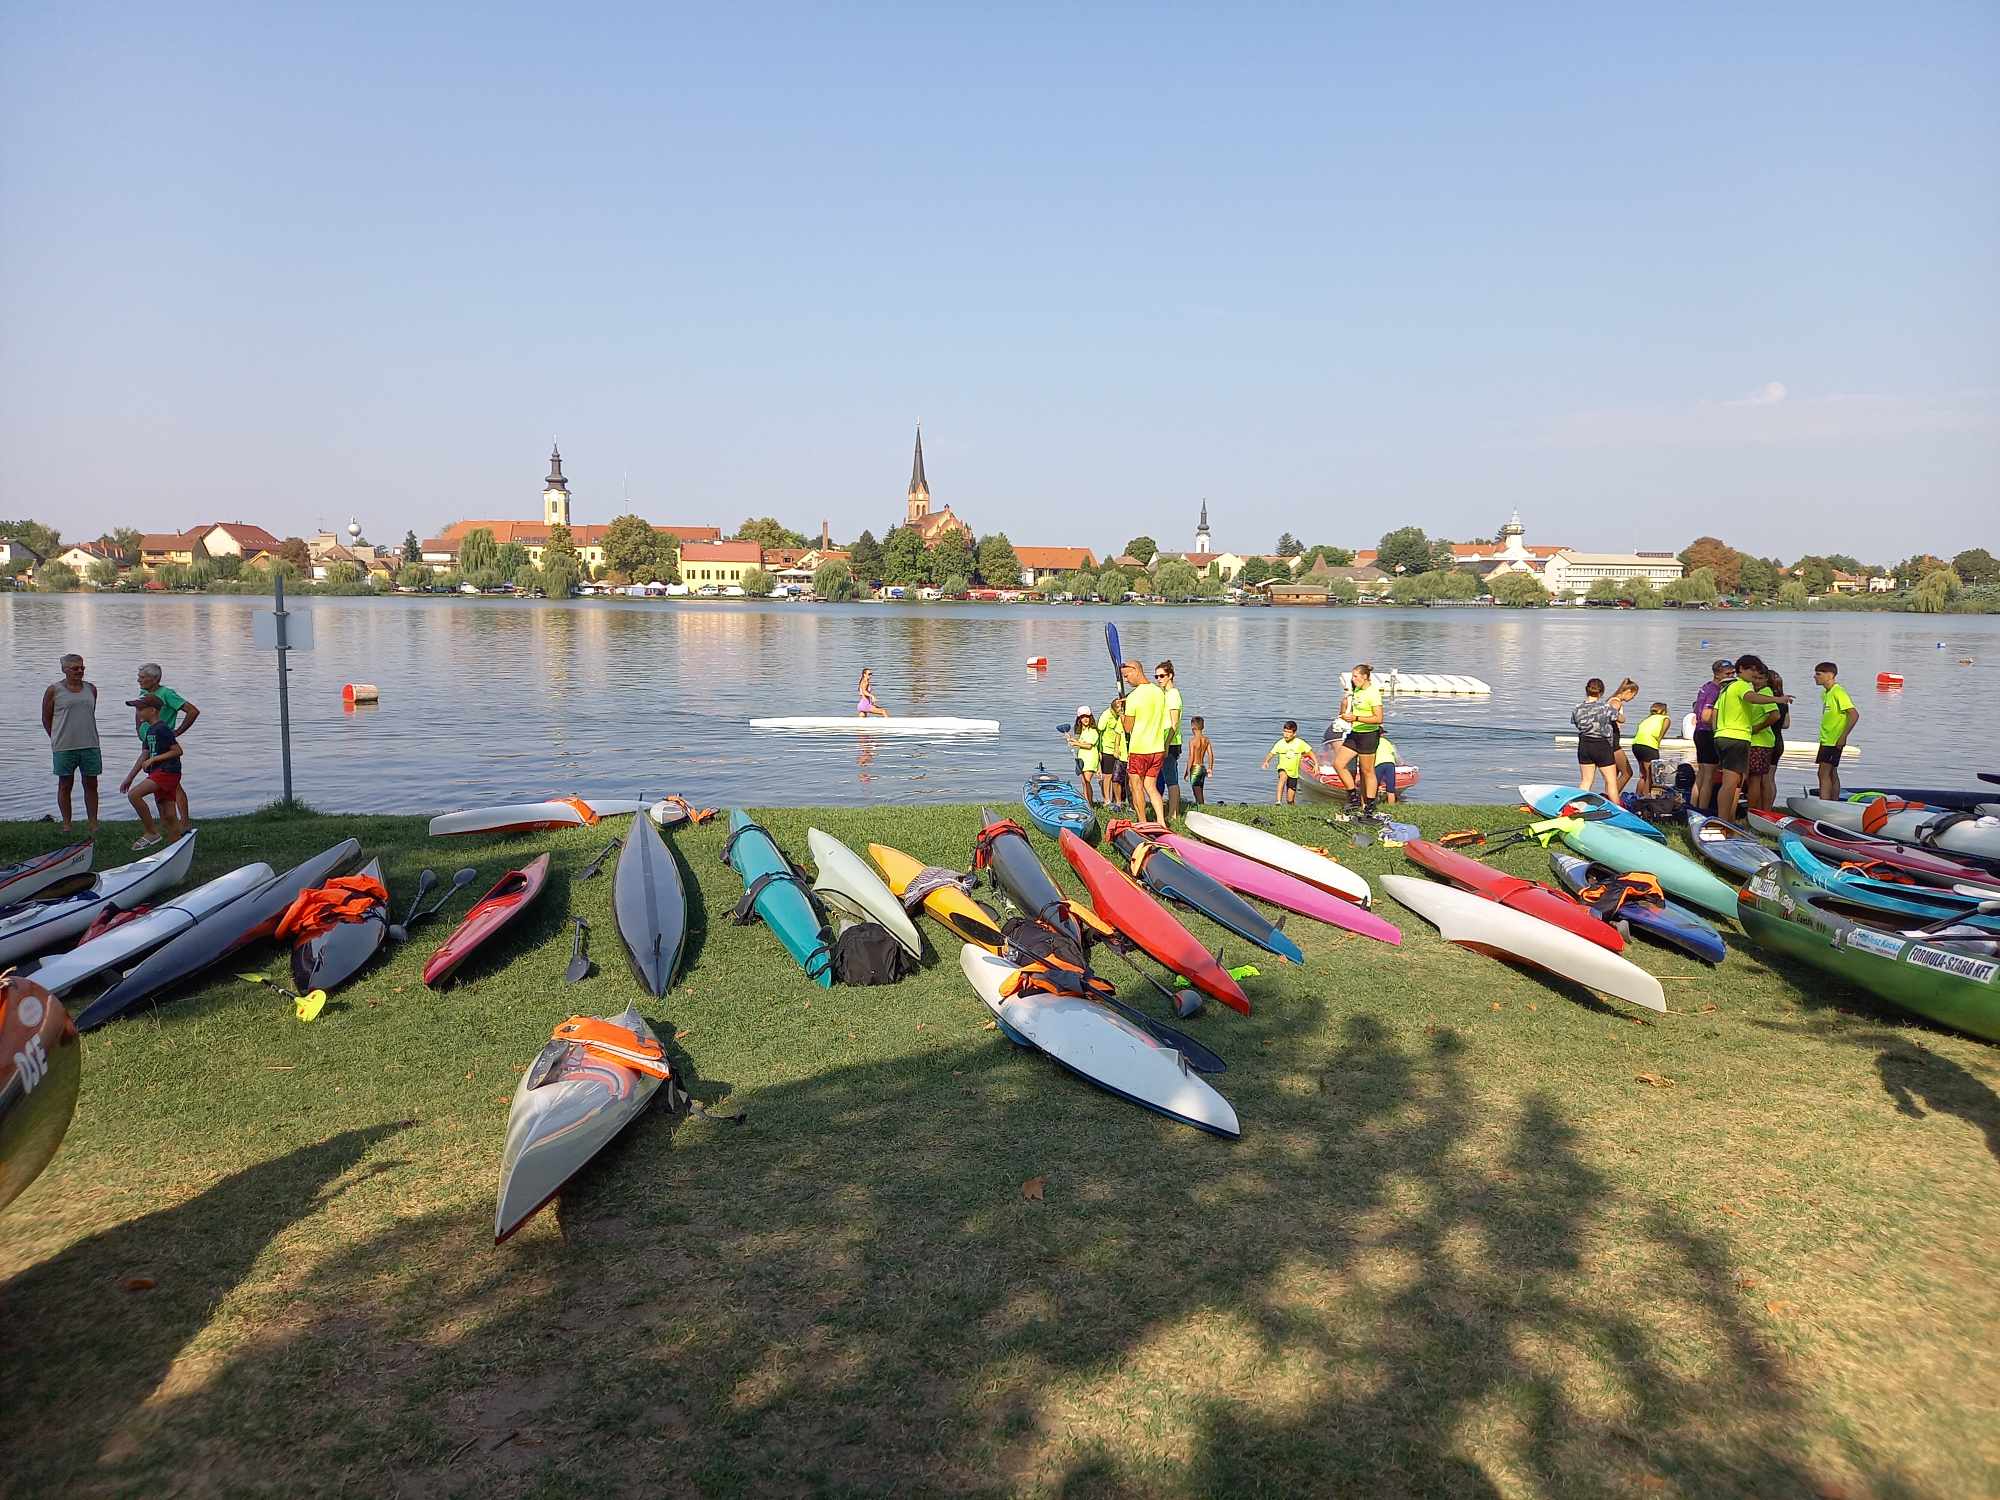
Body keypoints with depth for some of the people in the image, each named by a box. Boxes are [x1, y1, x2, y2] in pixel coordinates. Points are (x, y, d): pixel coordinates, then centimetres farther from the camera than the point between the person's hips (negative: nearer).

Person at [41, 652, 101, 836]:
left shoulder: (91, 689, 10)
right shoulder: (53, 690, -1)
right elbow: (46, 719, 6)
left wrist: (84, 736, 16)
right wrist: (58, 739, 7)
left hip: (90, 745, 3)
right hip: (64, 748, -3)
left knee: (91, 785, 5)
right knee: (65, 786, 5)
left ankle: (93, 825, 10)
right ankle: (67, 824, 13)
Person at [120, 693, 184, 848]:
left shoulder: (162, 728, -10)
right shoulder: (149, 730, 19)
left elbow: (177, 751, -15)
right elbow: (144, 756, 22)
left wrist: (153, 759, -14)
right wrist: (129, 778, 21)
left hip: (167, 771, -10)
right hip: (158, 773, 10)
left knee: (134, 794, -20)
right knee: (169, 817, 7)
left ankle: (152, 832, -11)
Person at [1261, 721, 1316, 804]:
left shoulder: (1300, 743, -8)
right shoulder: (1280, 743, -9)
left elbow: (1310, 752, 1)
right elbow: (1271, 753, -6)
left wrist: (1316, 764, -5)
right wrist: (1266, 762, -24)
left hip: (1294, 773, 1)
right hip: (1283, 769, -1)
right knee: (1283, 776, -38)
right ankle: (1278, 801, -45)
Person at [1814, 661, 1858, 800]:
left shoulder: (1838, 692, -16)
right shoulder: (1825, 693, 12)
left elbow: (1854, 715, -21)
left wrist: (1843, 736, -21)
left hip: (1834, 741, -10)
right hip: (1826, 740, 10)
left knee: (1824, 774, -13)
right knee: (1832, 774, 13)